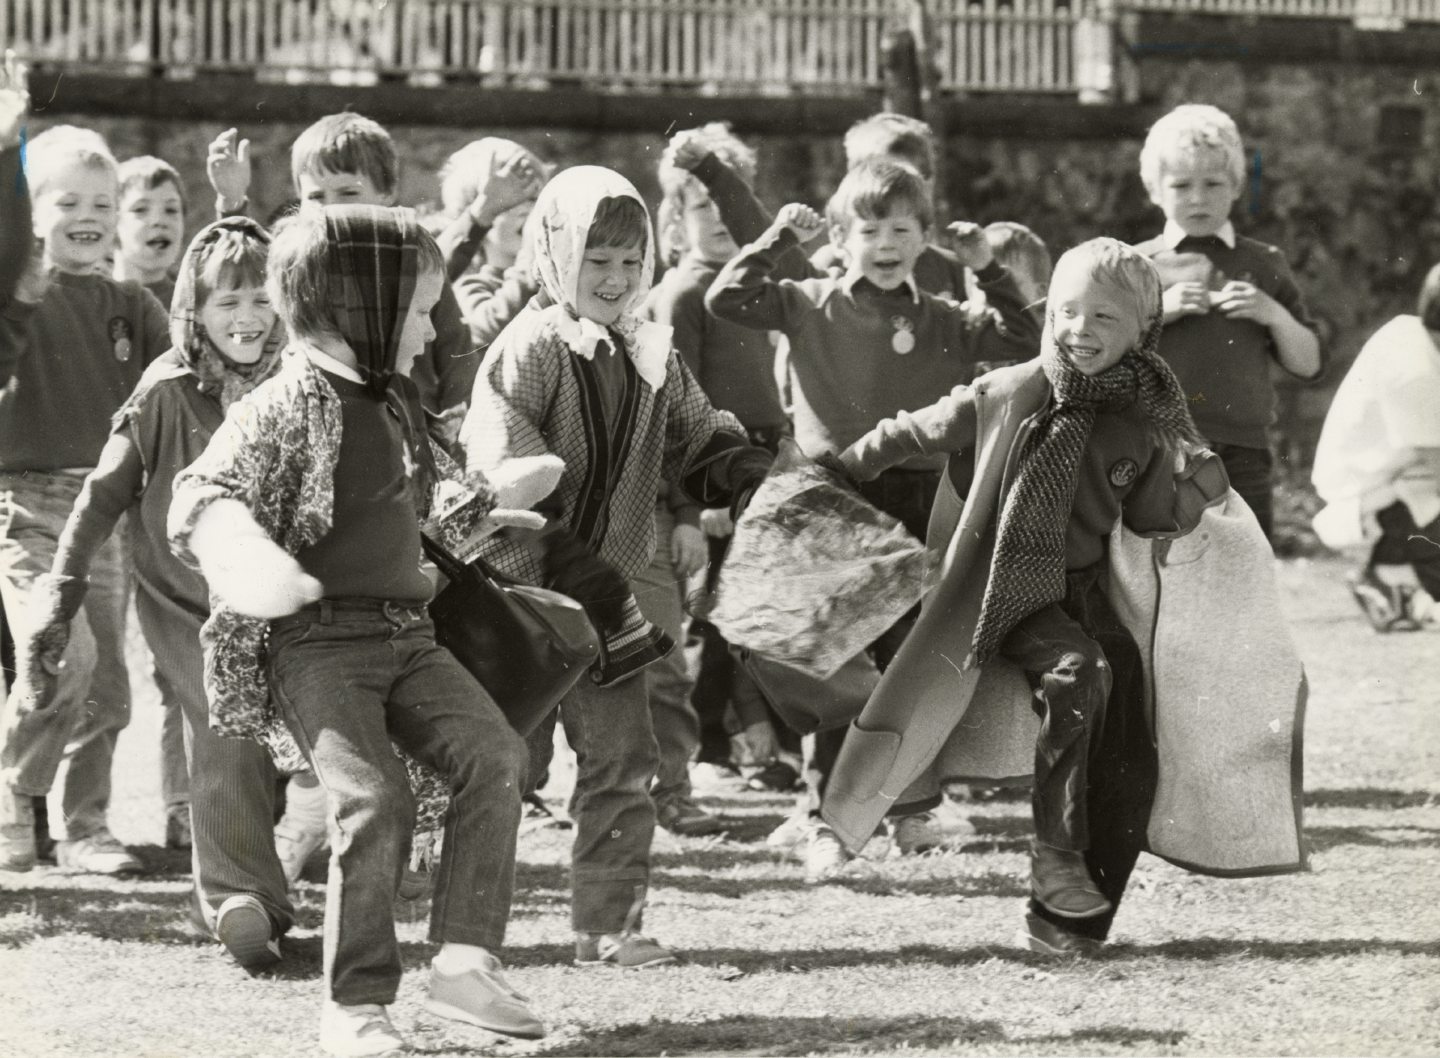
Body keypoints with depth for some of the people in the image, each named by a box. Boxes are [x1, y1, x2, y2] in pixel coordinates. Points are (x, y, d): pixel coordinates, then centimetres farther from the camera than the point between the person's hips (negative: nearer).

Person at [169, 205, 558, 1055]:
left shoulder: (396, 402, 16)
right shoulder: (285, 410, -10)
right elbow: (200, 499, -15)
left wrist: (485, 503, 35)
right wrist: (243, 553, -33)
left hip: (407, 631, 7)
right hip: (319, 641, -7)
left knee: (495, 755, -13)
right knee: (375, 800, -21)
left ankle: (466, 962, -11)